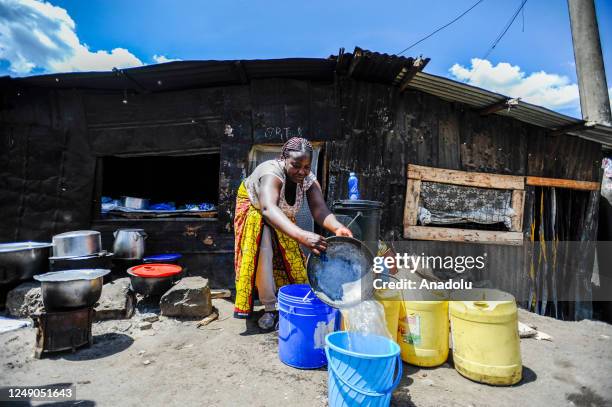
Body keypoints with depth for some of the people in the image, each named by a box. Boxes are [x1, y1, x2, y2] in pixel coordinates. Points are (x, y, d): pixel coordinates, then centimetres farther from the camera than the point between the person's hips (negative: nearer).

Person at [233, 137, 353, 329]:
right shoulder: (271, 173, -40)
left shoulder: (309, 179, -23)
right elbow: (268, 208, -58)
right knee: (264, 253, -22)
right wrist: (302, 235, -72)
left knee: (291, 258, 0)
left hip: (283, 218, 5)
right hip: (255, 210, -4)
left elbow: (320, 209, -35)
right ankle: (269, 308, -8)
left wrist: (338, 228, -58)